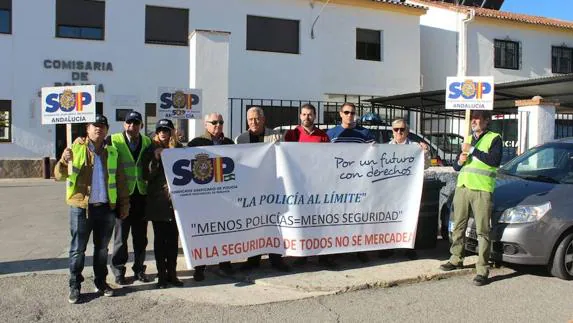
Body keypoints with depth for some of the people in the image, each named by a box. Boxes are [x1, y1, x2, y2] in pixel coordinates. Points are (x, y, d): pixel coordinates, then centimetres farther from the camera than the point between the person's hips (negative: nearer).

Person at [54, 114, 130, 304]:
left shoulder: (112, 152, 8)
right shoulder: (76, 149, -1)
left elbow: (120, 180, 11)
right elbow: (60, 176, -8)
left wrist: (124, 203, 6)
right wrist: (64, 162, -29)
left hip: (106, 208, 3)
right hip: (81, 207, -3)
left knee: (102, 248, 13)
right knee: (78, 249, 3)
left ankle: (101, 282, 24)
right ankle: (75, 286, 13)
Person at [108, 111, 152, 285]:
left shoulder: (147, 142, 7)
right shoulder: (113, 140, -5)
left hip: (141, 194, 4)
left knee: (141, 236, 11)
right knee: (121, 235, 6)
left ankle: (139, 269, 24)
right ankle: (118, 271, 19)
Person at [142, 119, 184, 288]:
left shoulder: (178, 149, 7)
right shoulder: (151, 151, 5)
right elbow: (146, 175, -3)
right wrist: (156, 159, -13)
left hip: (175, 200, 1)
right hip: (157, 201, -1)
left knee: (173, 238, 5)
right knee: (160, 239, 4)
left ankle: (172, 273, 14)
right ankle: (161, 274, 11)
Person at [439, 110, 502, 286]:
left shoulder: (494, 138, 1)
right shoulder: (467, 139, 20)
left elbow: (495, 160, -17)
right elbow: (456, 166, 23)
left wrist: (473, 150, -16)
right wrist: (459, 162, 0)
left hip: (482, 190, -6)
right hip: (462, 186, 6)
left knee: (482, 231, -5)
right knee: (458, 226, 13)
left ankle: (483, 269, -1)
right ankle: (456, 259, 26)